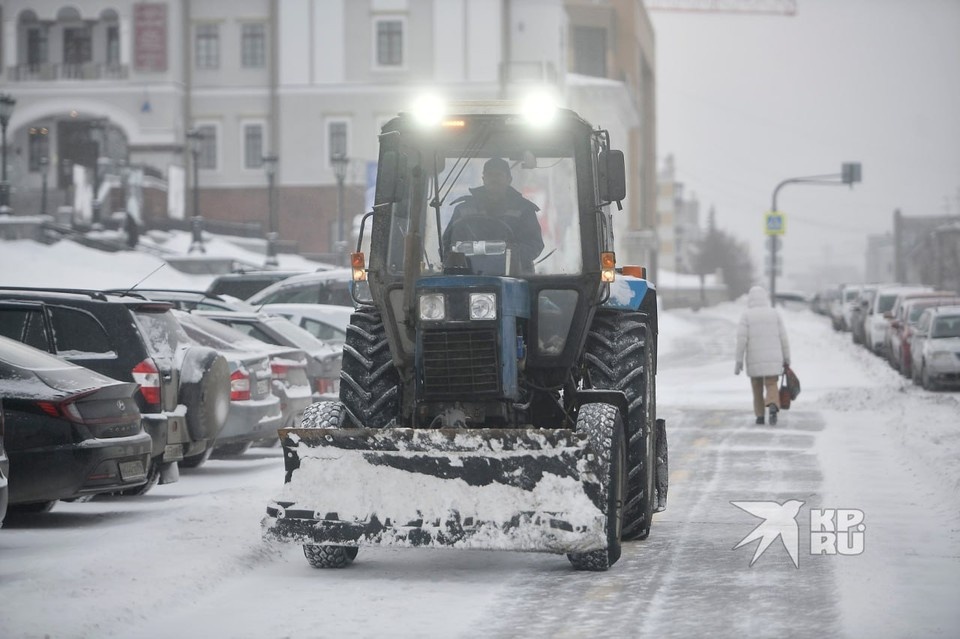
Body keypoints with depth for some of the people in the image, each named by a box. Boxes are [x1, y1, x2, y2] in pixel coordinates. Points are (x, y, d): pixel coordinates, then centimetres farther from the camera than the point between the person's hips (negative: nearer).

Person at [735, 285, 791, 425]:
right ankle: (773, 408, -30)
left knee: (757, 387, 19)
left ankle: (760, 416, 22)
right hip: (772, 358, 0)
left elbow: (741, 339, -10)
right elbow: (783, 337, 1)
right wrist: (787, 358, 8)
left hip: (754, 359, 0)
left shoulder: (746, 315, -4)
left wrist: (739, 361, -6)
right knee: (771, 387, -1)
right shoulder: (774, 313, 1)